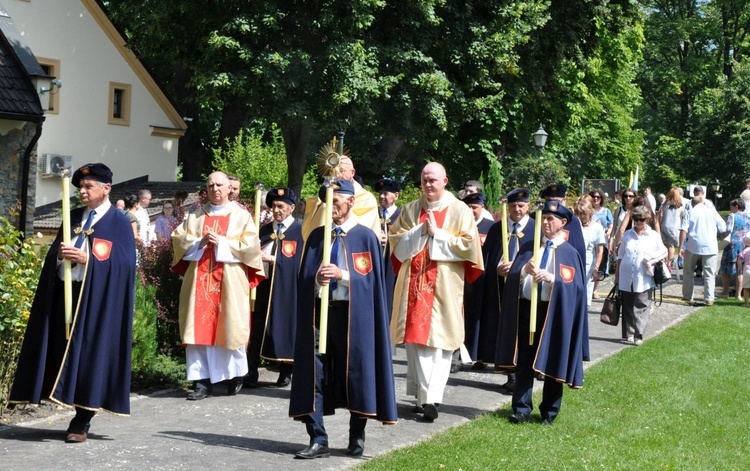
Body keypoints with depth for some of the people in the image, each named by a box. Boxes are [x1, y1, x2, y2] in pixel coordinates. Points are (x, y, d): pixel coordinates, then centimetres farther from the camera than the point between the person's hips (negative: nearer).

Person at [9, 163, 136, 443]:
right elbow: (53, 253, 14)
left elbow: (124, 263, -10)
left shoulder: (119, 222, -1)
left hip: (97, 299, -5)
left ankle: (82, 422, 0)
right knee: (62, 352, 2)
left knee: (88, 354, -5)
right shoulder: (73, 217, 16)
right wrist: (59, 253, -10)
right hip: (64, 293, 6)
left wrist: (87, 259, -20)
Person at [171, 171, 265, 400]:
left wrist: (221, 242, -13)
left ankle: (236, 375, 18)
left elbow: (250, 245, -5)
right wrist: (200, 241, -9)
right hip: (199, 279, 3)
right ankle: (201, 381, -3)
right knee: (199, 328, -3)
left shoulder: (241, 215, 6)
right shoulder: (196, 215, 15)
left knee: (229, 327, 1)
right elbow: (178, 238, 7)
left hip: (229, 281, -2)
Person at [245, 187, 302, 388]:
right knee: (257, 328, 1)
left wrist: (270, 258, -17)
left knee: (285, 327, 2)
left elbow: (298, 261, -10)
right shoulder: (265, 230, 15)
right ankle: (251, 372, 3)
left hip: (287, 288, -4)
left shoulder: (299, 231, -2)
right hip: (263, 285, 4)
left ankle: (286, 372, 13)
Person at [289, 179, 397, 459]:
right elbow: (304, 276, 10)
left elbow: (371, 279, -5)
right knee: (314, 374, -2)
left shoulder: (366, 237, 0)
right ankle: (318, 440, 3)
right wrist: (317, 278, -13)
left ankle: (357, 438, 16)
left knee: (356, 373, 2)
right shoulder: (316, 236, 12)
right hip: (318, 312, 4)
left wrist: (342, 274, -18)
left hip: (352, 314, -4)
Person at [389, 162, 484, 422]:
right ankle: (422, 395, 10)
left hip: (444, 286, -3)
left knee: (438, 340, -8)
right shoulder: (410, 209, 12)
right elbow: (396, 239, 7)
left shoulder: (459, 210, 2)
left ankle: (431, 398, -10)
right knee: (415, 338, 2)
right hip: (414, 284, 3)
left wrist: (437, 234, -10)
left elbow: (468, 244, -5)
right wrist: (420, 232, -8)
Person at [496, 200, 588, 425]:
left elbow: (574, 286, -7)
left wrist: (550, 277, -22)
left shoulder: (569, 253, 2)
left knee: (552, 363, 4)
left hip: (554, 313, -3)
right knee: (523, 362, 3)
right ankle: (522, 409, 8)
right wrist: (525, 269, -18)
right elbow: (512, 276, 3)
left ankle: (549, 413, 13)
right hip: (526, 308, 3)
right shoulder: (528, 247, 12)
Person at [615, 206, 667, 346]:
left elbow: (664, 252, 10)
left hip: (643, 279, -3)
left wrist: (653, 259, -9)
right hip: (626, 278, 3)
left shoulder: (653, 236, 2)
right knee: (627, 308, 7)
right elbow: (620, 256, 13)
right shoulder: (627, 235, 9)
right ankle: (629, 334, 14)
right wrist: (617, 275, 11)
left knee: (641, 308, -5)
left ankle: (638, 336, -3)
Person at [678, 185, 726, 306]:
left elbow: (683, 230, -8)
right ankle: (709, 299, -3)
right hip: (710, 247, 0)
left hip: (693, 246, 0)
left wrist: (681, 247, -5)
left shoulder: (689, 213, 0)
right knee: (709, 274, 3)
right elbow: (723, 228, 9)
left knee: (688, 271, 16)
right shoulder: (712, 212, 5)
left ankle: (687, 296, 20)